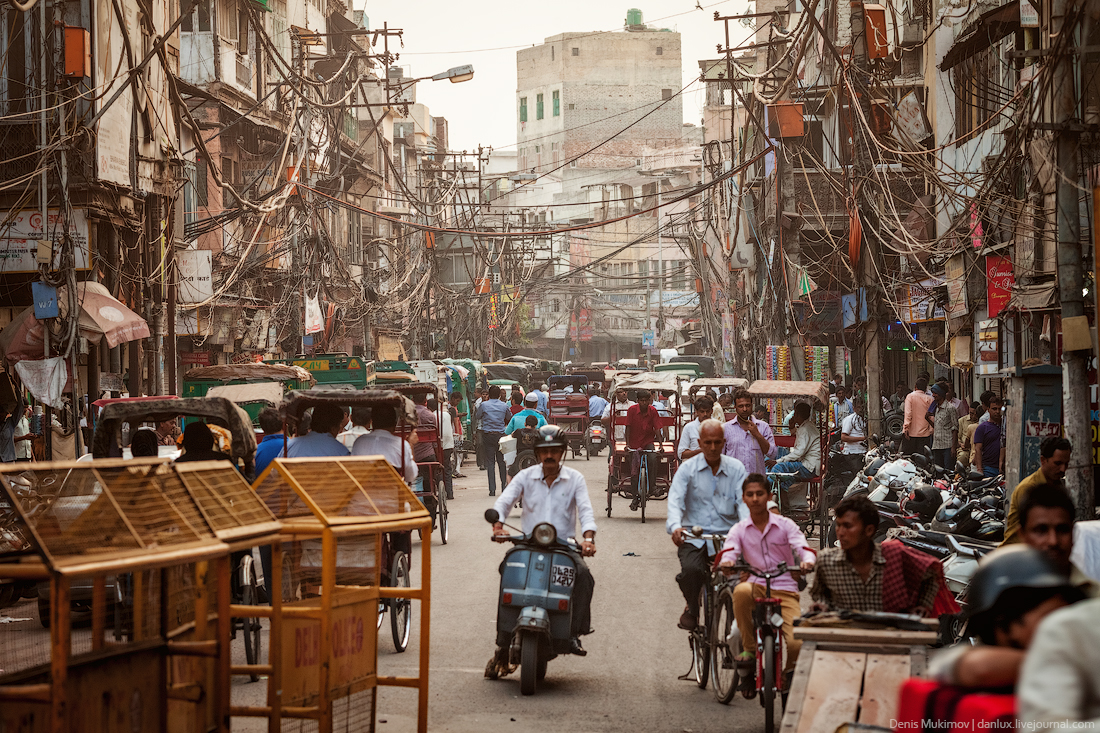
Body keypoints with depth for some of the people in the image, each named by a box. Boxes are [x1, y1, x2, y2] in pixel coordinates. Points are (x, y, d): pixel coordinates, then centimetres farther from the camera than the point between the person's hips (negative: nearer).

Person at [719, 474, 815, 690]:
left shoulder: (785, 525, 5)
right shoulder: (739, 530, 9)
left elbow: (803, 548, -8)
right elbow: (729, 552, -7)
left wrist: (807, 561, -33)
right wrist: (726, 562, -33)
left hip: (785, 590, -1)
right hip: (756, 586, 1)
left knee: (796, 644, -23)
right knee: (741, 591, -40)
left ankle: (788, 670, 18)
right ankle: (749, 648, -18)